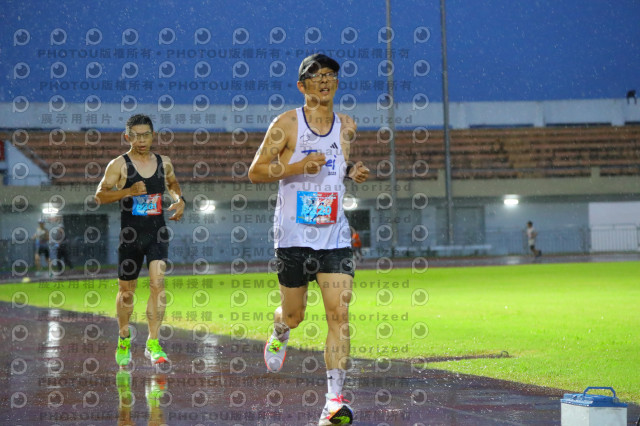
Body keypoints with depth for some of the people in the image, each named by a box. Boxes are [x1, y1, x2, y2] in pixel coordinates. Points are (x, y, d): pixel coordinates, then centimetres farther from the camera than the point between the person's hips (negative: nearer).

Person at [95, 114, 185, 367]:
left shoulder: (164, 163, 6)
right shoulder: (119, 165, -5)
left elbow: (172, 184, 26)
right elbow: (100, 195, -9)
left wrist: (179, 200, 6)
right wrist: (129, 191, -22)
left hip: (158, 233, 2)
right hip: (130, 235, -2)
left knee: (158, 282, -15)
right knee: (126, 290, 9)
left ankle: (153, 343, -10)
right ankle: (124, 340, 31)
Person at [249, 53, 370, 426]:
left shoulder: (347, 126, 8)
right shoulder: (287, 124, -4)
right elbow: (255, 172, -4)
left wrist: (353, 171, 5)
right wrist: (298, 167, -19)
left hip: (335, 234, 2)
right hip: (294, 233, -2)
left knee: (340, 315, -11)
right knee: (294, 314, 10)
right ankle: (279, 335, 49)